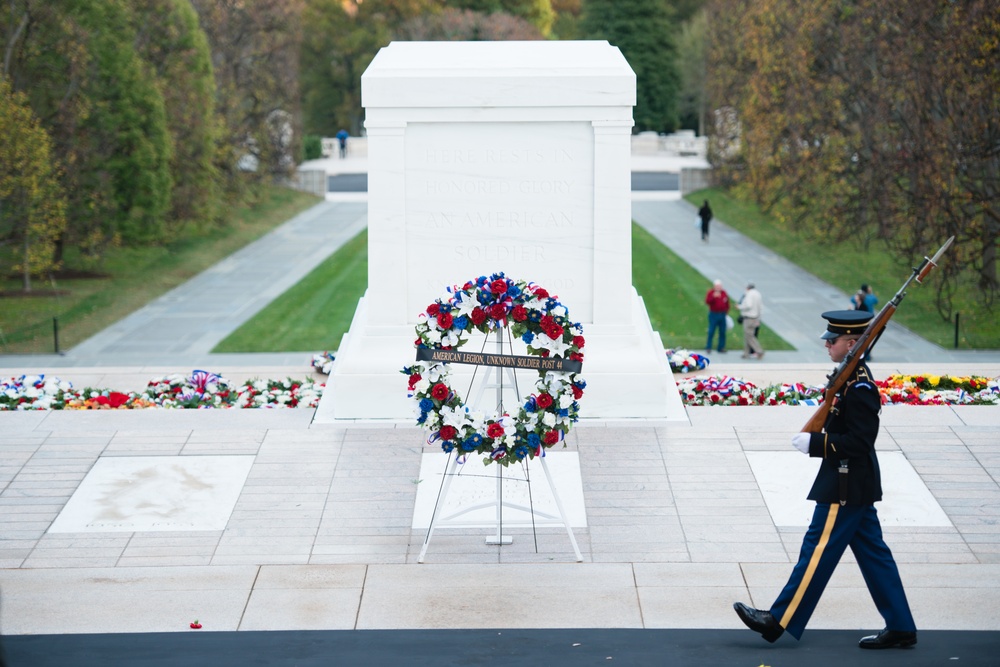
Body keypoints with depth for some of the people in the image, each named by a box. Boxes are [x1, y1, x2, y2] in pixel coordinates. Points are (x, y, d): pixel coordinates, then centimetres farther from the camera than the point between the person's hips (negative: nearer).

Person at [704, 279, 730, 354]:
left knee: (722, 332, 6)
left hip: (722, 314, 5)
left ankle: (721, 347, 14)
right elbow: (707, 301, -18)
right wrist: (714, 297, -32)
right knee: (711, 332, -6)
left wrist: (726, 310, 14)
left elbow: (727, 302, 22)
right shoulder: (711, 292, -3)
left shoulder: (723, 293, 11)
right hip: (713, 314, -5)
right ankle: (708, 348, 0)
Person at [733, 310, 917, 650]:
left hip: (846, 488, -10)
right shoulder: (851, 376, 10)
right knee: (872, 552, 13)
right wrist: (816, 439, 10)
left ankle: (779, 622, 6)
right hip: (856, 484, 10)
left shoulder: (859, 387, -21)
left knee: (818, 551, -2)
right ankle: (899, 627, 17)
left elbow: (859, 441, -24)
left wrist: (814, 442, -21)